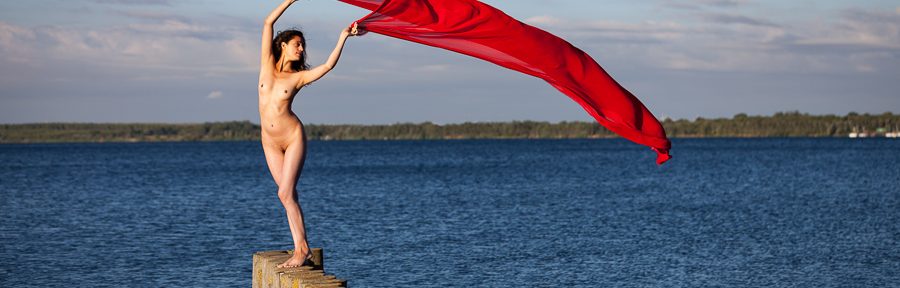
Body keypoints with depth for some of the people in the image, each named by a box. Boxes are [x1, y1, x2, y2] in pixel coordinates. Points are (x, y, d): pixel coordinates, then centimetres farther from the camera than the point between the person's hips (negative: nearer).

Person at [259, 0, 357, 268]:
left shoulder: (298, 77, 0)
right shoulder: (267, 65, 4)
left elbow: (328, 66, -12)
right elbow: (268, 23, 0)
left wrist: (343, 37, -11)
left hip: (293, 137, -3)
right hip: (270, 142, 3)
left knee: (285, 193, -12)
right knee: (288, 195, 3)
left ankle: (302, 249, -7)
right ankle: (301, 249, 5)